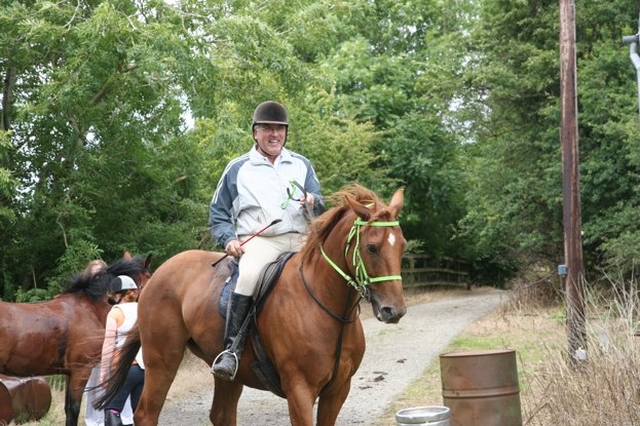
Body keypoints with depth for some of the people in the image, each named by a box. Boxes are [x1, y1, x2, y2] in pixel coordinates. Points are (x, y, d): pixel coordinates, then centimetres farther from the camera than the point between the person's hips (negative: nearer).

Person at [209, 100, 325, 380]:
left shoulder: (301, 165, 18)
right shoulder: (238, 168, 11)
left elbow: (321, 206, 16)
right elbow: (218, 213, 15)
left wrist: (314, 202, -9)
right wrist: (228, 239, -4)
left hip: (300, 239, 4)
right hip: (257, 241, -3)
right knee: (249, 275, -36)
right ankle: (232, 349, -35)